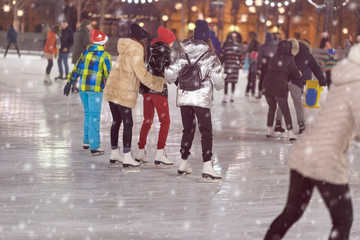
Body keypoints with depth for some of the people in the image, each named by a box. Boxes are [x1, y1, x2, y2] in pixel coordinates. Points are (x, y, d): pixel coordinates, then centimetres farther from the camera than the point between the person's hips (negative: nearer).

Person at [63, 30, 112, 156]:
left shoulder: (86, 52, 12)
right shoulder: (105, 55, -5)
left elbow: (76, 69, 13)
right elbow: (108, 74, -6)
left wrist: (69, 83, 17)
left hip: (82, 87, 6)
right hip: (95, 88, -6)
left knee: (88, 113, 19)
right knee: (94, 116, -4)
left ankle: (86, 141, 25)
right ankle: (94, 147, -6)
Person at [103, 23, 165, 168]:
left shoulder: (126, 50, 15)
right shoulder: (135, 52, -15)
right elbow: (143, 75, -17)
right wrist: (161, 81, -8)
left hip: (111, 91, 9)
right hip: (123, 94, -9)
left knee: (116, 121, 17)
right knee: (128, 123, -4)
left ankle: (114, 153, 25)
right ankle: (127, 158, -4)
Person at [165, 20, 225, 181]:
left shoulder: (183, 54, 4)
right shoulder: (210, 57, -7)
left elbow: (170, 74, 2)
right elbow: (218, 79, -8)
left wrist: (173, 80, 24)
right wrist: (219, 86, 14)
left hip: (183, 98, 5)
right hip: (201, 99, -5)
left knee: (188, 130, 17)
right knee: (206, 132, -3)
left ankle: (183, 164, 23)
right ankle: (207, 166, -12)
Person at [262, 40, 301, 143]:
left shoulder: (275, 58, 13)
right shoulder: (289, 59, 1)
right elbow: (296, 74, 3)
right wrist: (299, 74, 27)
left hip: (267, 85, 4)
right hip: (279, 86, -4)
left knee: (271, 108, 21)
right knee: (285, 110, 2)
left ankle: (269, 130, 22)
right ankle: (290, 133, -4)